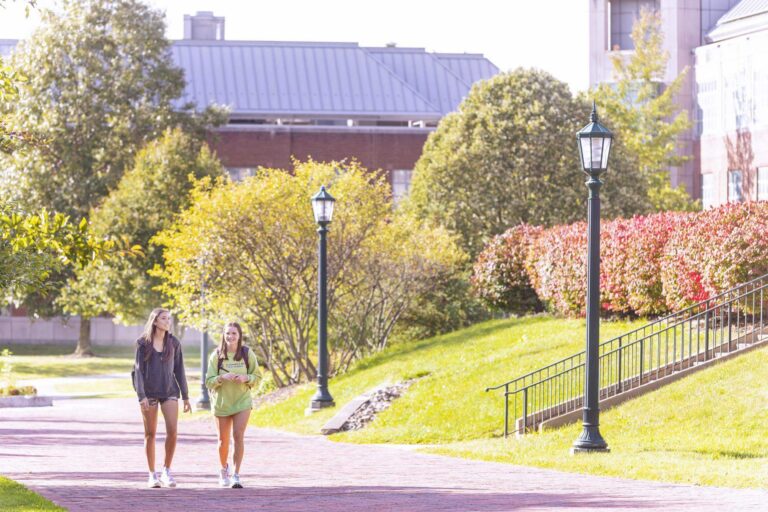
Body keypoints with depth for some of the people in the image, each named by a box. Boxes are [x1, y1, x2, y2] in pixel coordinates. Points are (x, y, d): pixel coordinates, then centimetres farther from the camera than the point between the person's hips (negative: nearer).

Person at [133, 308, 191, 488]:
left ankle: (167, 470, 2)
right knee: (150, 434, 2)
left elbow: (179, 370, 8)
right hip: (149, 392, -2)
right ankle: (152, 475, 11)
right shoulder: (143, 343, -3)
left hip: (169, 392, 2)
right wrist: (141, 396, -16)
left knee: (172, 431, -13)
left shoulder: (174, 343, 5)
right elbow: (138, 370, -6)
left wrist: (186, 397, 6)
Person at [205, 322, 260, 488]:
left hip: (242, 401, -1)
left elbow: (257, 376, 4)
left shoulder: (247, 354, -3)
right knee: (223, 440, 11)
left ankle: (236, 475, -15)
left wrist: (246, 378, -17)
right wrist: (222, 377, -24)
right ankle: (224, 470, 38)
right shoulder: (216, 356, -5)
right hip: (222, 402, 1)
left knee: (238, 435, -16)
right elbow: (209, 381, -4)